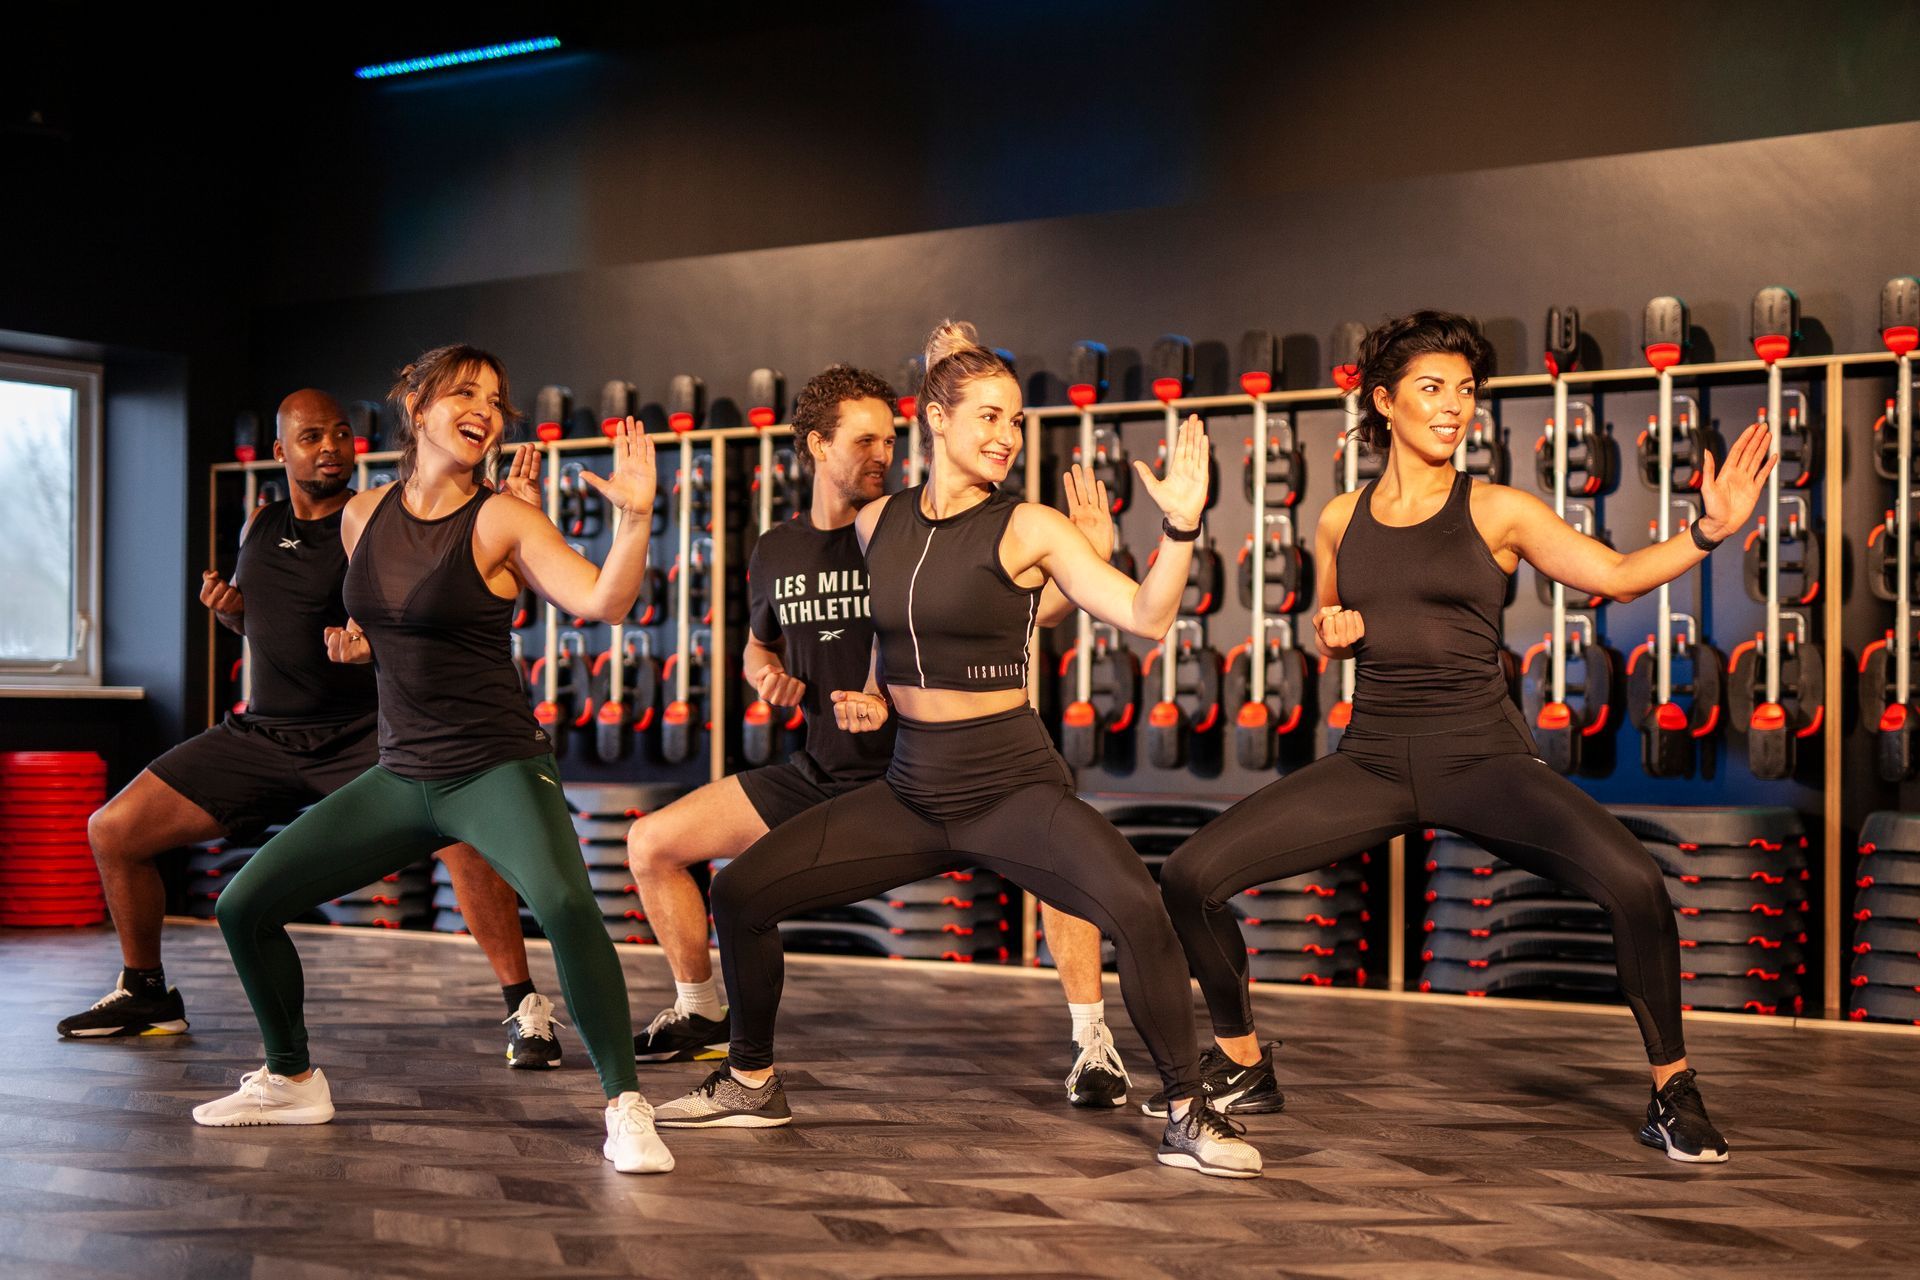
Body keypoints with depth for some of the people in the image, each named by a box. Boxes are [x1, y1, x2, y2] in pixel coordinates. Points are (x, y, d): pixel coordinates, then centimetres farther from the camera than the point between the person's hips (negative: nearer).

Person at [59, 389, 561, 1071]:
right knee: (112, 830, 3)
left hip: (361, 733, -6)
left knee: (461, 835, -31)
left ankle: (524, 1008, -18)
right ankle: (144, 994, 25)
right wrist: (230, 608, 2)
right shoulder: (261, 524, 8)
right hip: (263, 732, 6)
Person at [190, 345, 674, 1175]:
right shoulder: (363, 517, 6)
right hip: (401, 776, 6)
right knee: (244, 906, 5)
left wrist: (635, 515, -36)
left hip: (496, 770, -6)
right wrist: (357, 642, 6)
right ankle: (292, 1081, 27)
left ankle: (625, 1107, -21)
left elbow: (604, 602, -23)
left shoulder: (502, 522, -9)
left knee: (565, 904, -34)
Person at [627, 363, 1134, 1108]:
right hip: (822, 775, 5)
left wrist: (1086, 560, -33)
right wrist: (768, 677, 0)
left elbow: (1031, 608, -15)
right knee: (652, 843, 2)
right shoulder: (776, 552, 4)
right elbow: (760, 646, 22)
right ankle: (699, 1015, 24)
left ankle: (1092, 1043, -17)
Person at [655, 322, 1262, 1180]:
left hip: (1013, 785, -4)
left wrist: (1181, 527, -28)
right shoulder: (876, 524, 6)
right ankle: (751, 1084, 23)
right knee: (739, 892, 0)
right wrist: (869, 698, 6)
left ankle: (1187, 1116, -11)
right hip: (912, 788, 5)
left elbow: (1146, 617, -15)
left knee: (1136, 907, -30)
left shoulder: (1027, 530, -7)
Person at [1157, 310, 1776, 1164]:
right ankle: (1243, 1066, 15)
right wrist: (1332, 631, 2)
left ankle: (1672, 1093, -3)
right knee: (1191, 876, -9)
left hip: (1481, 756, -3)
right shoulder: (1340, 522, 10)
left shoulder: (1497, 512, 1)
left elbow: (1615, 574, -7)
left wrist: (1705, 532, -21)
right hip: (1372, 762, 3)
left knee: (1633, 882, -28)